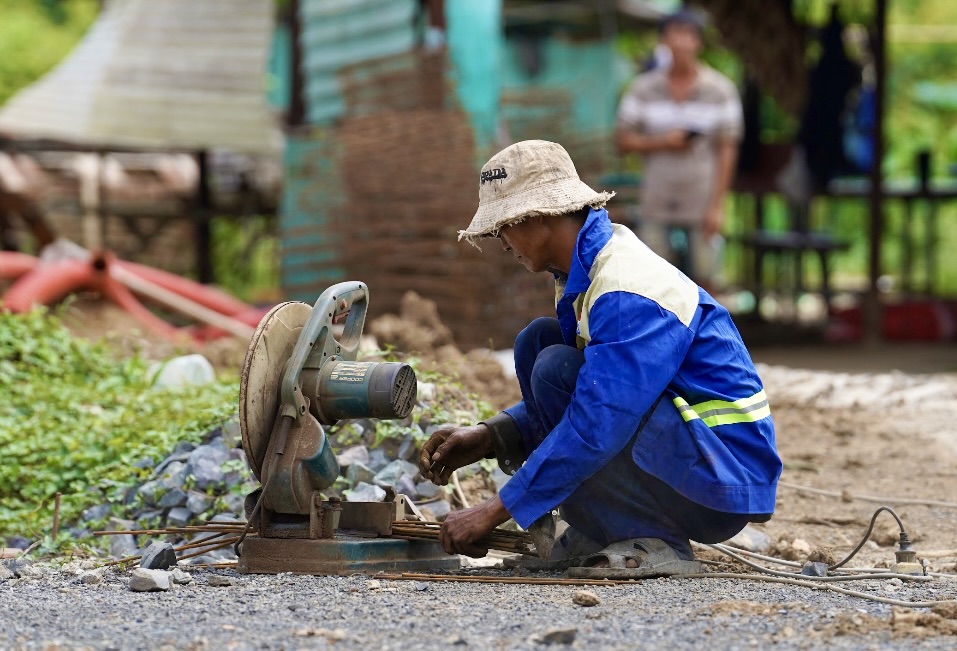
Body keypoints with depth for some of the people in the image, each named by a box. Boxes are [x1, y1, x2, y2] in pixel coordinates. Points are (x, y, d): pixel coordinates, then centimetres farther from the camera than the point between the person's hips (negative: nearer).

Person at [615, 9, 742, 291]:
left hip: (701, 206, -1)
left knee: (703, 279, 1)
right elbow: (622, 141, 6)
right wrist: (661, 142, -12)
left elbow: (727, 150, -1)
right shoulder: (643, 88, 5)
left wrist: (716, 206, -7)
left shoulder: (720, 90, 0)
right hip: (657, 206, 1)